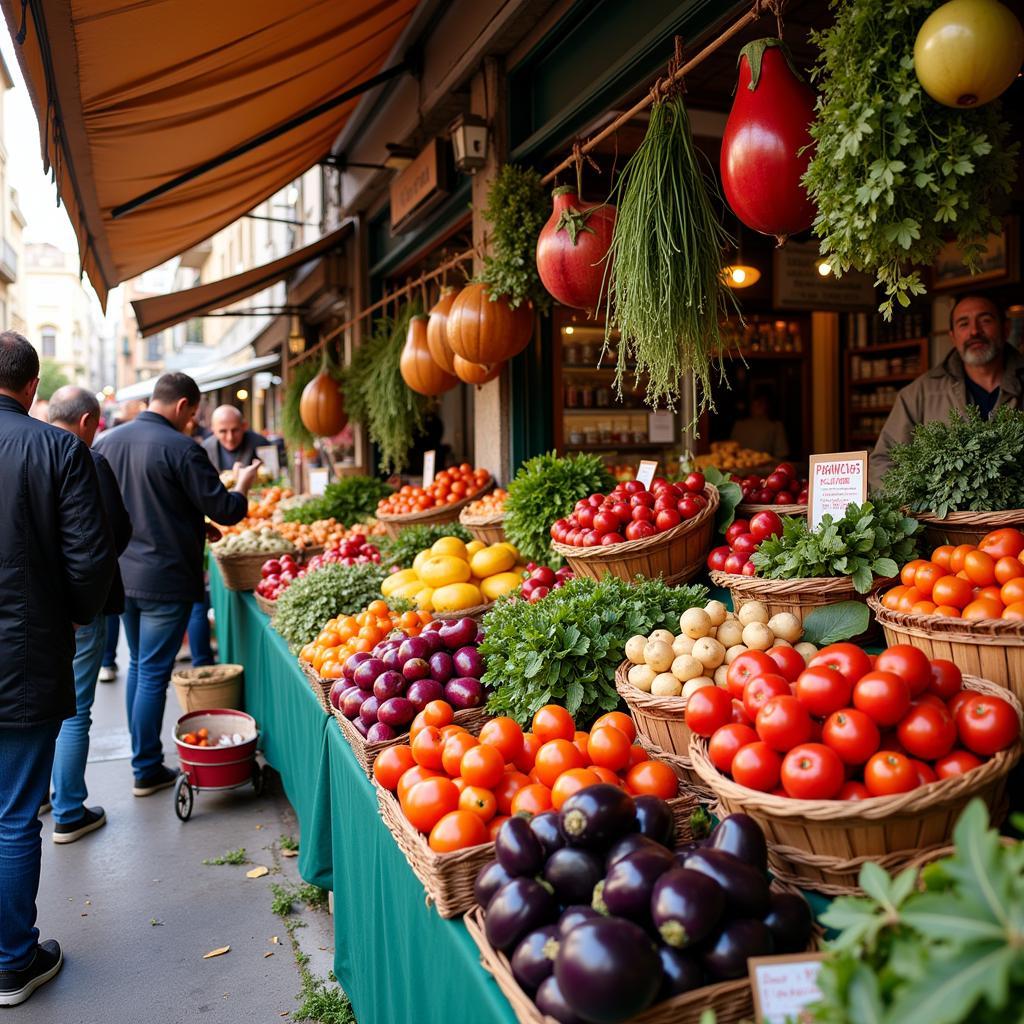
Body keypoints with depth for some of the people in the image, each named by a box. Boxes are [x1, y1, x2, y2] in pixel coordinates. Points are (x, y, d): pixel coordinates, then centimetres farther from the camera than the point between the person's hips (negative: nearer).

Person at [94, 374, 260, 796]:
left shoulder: (107, 443, 5)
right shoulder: (180, 448, -17)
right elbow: (224, 510, -15)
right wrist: (243, 486, 9)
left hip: (121, 575, 7)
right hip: (166, 581, -7)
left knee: (138, 666, 20)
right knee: (153, 673, 2)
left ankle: (141, 757, 31)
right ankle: (147, 771, 12)